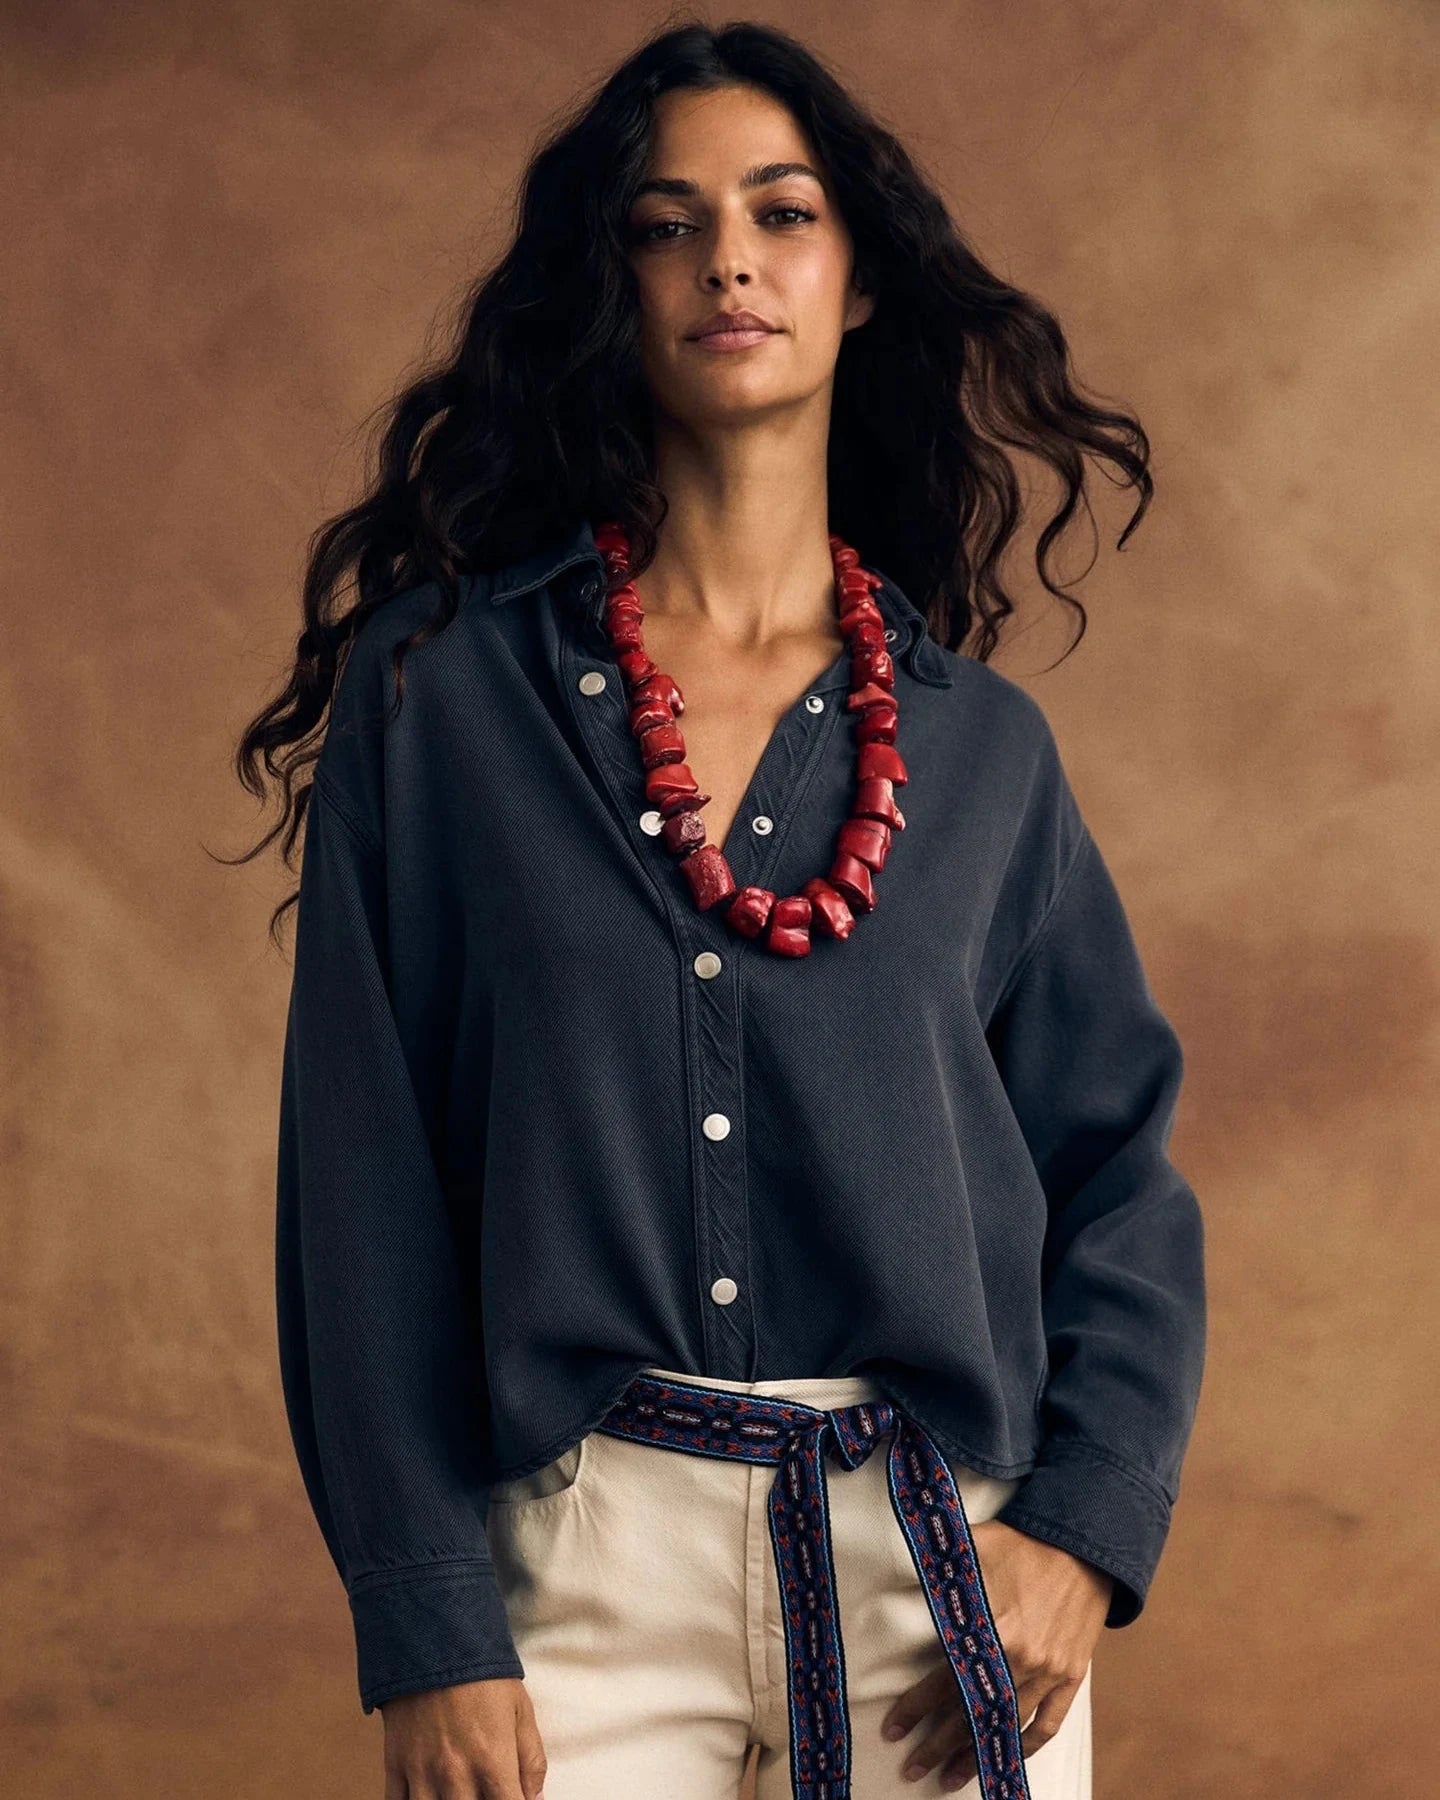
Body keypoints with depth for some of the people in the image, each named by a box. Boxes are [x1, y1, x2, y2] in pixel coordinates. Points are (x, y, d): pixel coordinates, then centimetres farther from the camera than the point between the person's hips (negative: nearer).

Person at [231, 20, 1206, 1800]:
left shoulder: (981, 745, 6)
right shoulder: (441, 687, -1)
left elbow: (1120, 1171, 8)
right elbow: (365, 1172, -4)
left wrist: (1084, 1533, -5)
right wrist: (427, 1632, -8)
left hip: (948, 1580, 2)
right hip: (583, 1572, -2)